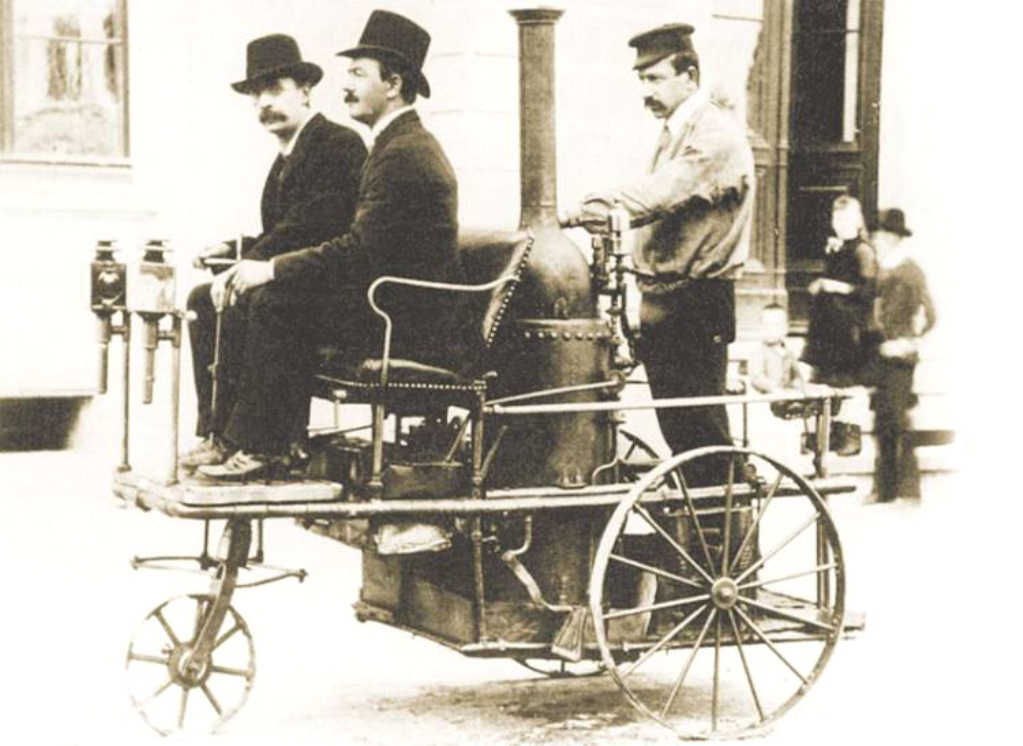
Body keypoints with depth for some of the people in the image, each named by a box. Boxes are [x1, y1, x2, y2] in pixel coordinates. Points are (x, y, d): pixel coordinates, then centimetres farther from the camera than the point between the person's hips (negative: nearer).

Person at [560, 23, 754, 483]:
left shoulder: (716, 134, -13)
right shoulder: (675, 133, 18)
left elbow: (659, 195, -25)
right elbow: (656, 205, 14)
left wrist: (587, 210, -29)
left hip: (695, 306, -9)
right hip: (663, 301, 9)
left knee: (702, 431, -5)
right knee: (677, 429, 13)